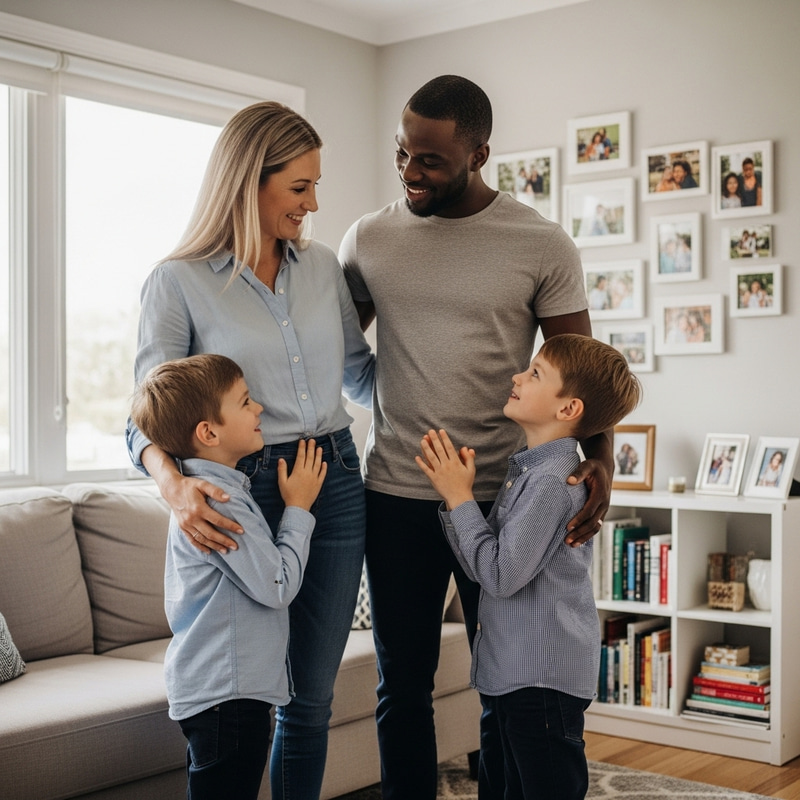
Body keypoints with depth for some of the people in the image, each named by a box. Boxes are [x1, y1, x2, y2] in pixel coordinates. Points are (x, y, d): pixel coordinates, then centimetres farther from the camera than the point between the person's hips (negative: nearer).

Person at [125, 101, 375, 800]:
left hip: (336, 486, 4)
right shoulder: (178, 283, -6)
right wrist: (173, 482, -28)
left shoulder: (323, 266, 8)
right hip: (245, 494, -4)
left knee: (311, 700, 11)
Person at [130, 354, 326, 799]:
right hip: (227, 695, -10)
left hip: (220, 690, 10)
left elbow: (262, 574, 21)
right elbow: (277, 586, -19)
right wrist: (298, 509, -9)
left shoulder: (225, 487, 12)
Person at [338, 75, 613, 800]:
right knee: (403, 685, 13)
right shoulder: (369, 239, 4)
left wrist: (600, 461, -18)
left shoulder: (542, 245, -5)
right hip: (396, 495, 2)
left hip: (504, 497, -2)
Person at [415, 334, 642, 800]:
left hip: (545, 677, -10)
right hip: (516, 672, 10)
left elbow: (501, 573, -23)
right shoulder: (528, 468, 11)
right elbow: (479, 566, 8)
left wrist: (460, 498, -15)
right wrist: (455, 492, -3)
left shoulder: (553, 480, -20)